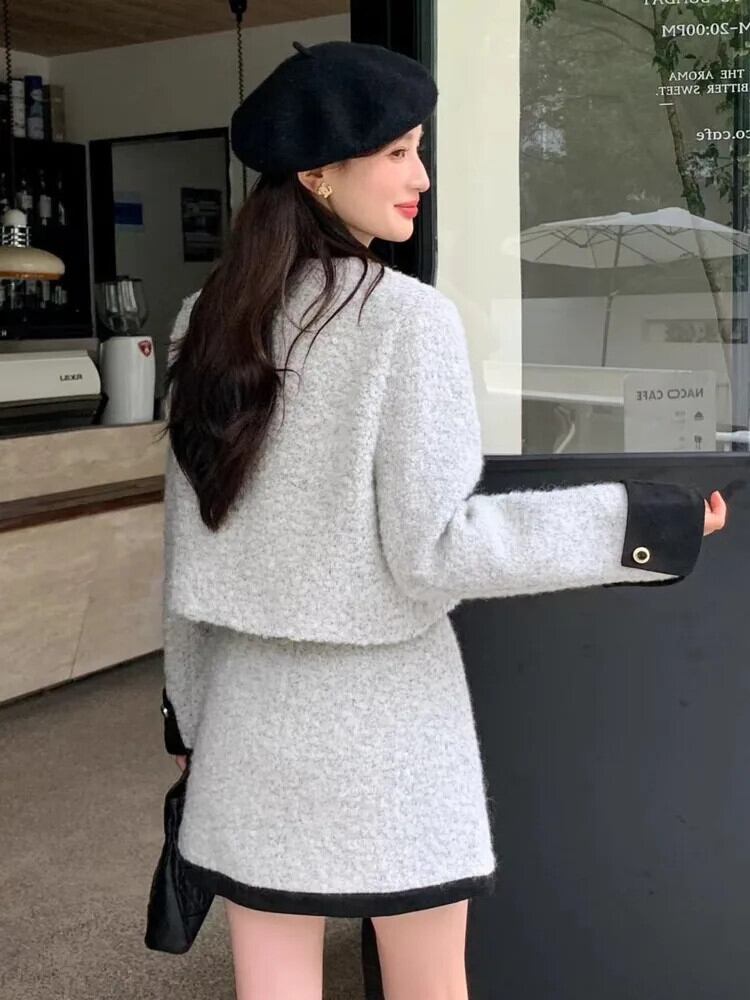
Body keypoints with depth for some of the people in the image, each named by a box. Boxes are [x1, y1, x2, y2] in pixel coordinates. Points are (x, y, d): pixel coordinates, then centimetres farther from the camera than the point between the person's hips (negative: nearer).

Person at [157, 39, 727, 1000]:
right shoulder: (408, 318, -15)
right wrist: (636, 522, -11)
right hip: (381, 706, -5)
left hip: (251, 703, 5)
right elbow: (430, 549, -17)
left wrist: (187, 704, 17)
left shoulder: (207, 322, 3)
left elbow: (187, 538, 8)